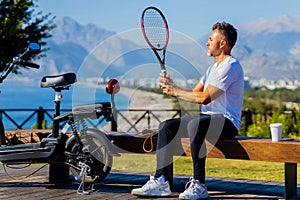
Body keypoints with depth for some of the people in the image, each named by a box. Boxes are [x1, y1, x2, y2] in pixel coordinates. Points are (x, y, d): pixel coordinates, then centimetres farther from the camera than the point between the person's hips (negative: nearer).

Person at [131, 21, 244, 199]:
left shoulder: (230, 66, -13)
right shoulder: (214, 67, 21)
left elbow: (204, 98, -21)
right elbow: (195, 92, 17)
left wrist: (176, 91, -11)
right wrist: (172, 88, 0)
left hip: (227, 121, -10)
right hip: (208, 118, 10)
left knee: (195, 125, -38)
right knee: (166, 126, -3)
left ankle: (199, 185, -32)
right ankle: (161, 181, -9)